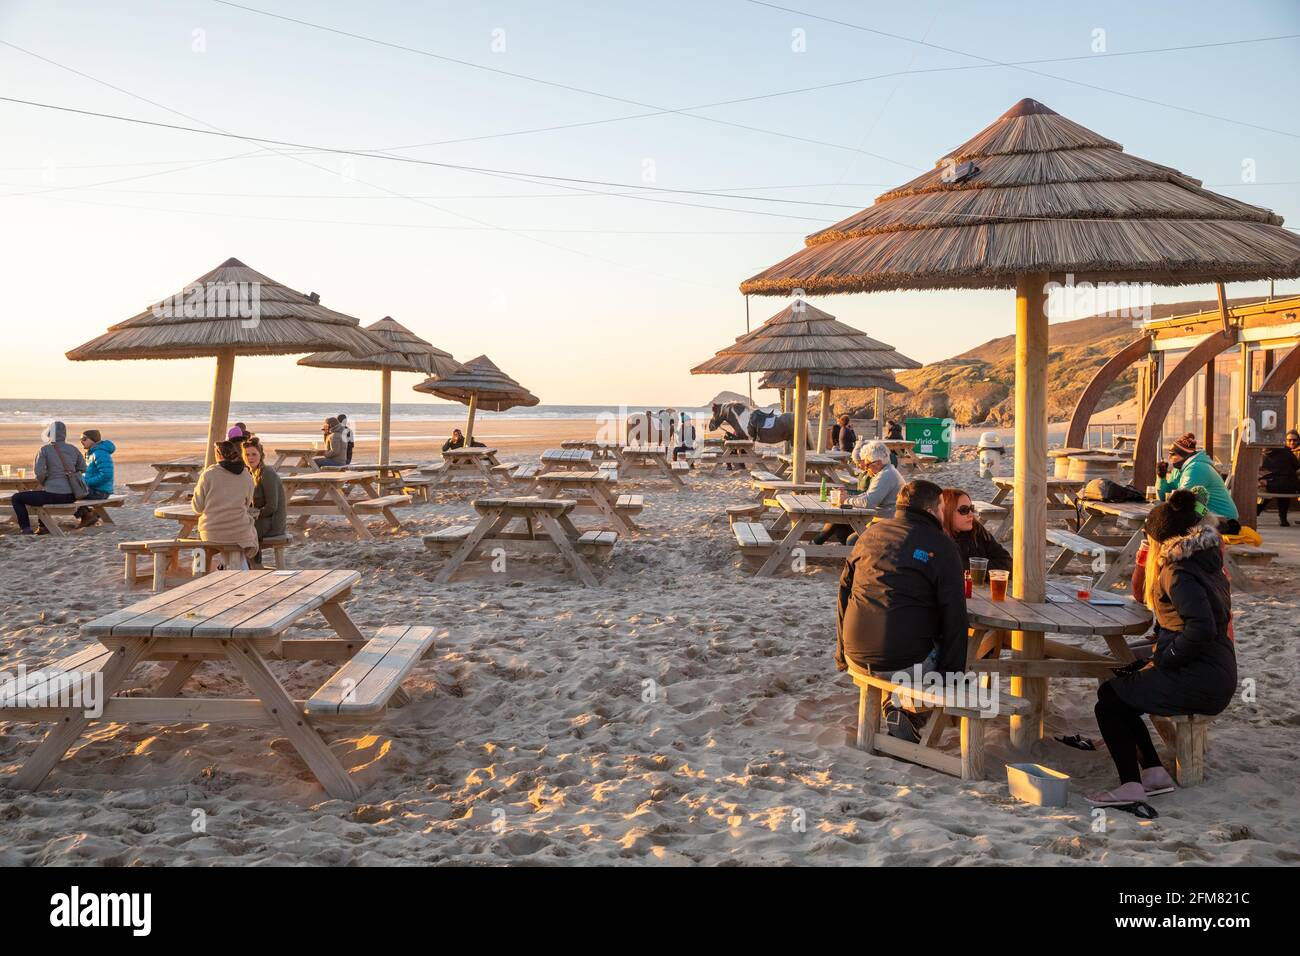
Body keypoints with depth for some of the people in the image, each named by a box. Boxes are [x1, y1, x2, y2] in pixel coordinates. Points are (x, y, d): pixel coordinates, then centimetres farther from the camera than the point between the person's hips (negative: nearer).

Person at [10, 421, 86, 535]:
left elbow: (39, 473, -14)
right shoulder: (73, 449, 7)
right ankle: (44, 526, 38)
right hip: (71, 496, 6)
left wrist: (43, 483, 7)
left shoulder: (45, 449, -6)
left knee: (16, 499, 14)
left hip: (53, 495, -6)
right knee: (42, 495, 40)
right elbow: (84, 470, 11)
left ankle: (26, 529, 12)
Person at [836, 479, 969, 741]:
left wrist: (843, 653, 22)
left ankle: (892, 709, 23)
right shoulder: (942, 546, -4)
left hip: (857, 658, 6)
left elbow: (844, 591, 14)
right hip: (907, 664, -6)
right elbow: (954, 615, -6)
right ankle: (906, 713, 7)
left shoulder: (872, 532, 10)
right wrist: (952, 672, 2)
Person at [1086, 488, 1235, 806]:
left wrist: (1162, 661, -18)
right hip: (1214, 675, 10)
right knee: (1117, 690, 16)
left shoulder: (1179, 573, -17)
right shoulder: (1204, 561, 13)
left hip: (1198, 682, -10)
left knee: (1109, 697, -3)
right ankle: (1154, 772, 13)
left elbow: (1201, 628, -30)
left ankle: (1130, 784, -3)